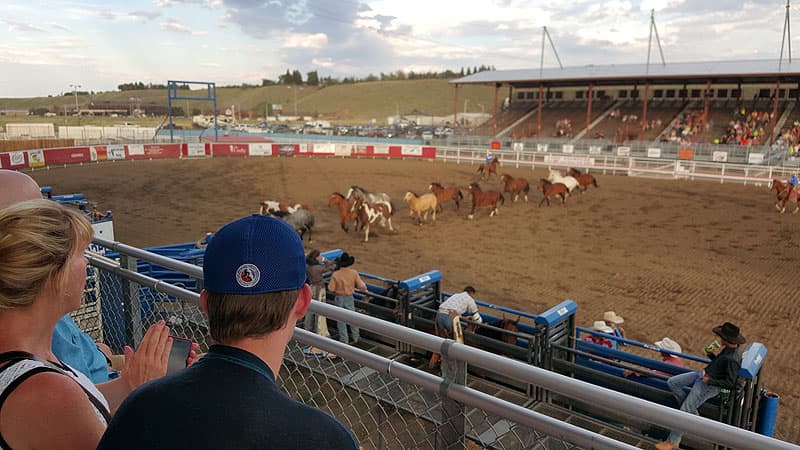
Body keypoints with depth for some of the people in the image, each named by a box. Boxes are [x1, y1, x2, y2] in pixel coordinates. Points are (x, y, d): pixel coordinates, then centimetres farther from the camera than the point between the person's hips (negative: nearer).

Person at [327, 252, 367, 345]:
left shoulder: (335, 274, -19)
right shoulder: (354, 273, -15)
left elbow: (331, 288, -14)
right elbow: (361, 286, -12)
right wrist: (364, 287, 11)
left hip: (339, 298, -1)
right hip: (349, 298, 1)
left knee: (340, 319, 13)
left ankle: (344, 339, 20)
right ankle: (356, 337, 29)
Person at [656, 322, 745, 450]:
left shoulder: (732, 359, -28)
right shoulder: (728, 348, 0)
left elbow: (730, 383, -23)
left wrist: (710, 380, -19)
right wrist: (710, 354, 0)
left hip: (709, 385, -10)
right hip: (704, 373, 10)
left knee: (685, 410, -8)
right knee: (672, 382, 3)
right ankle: (691, 412, 10)